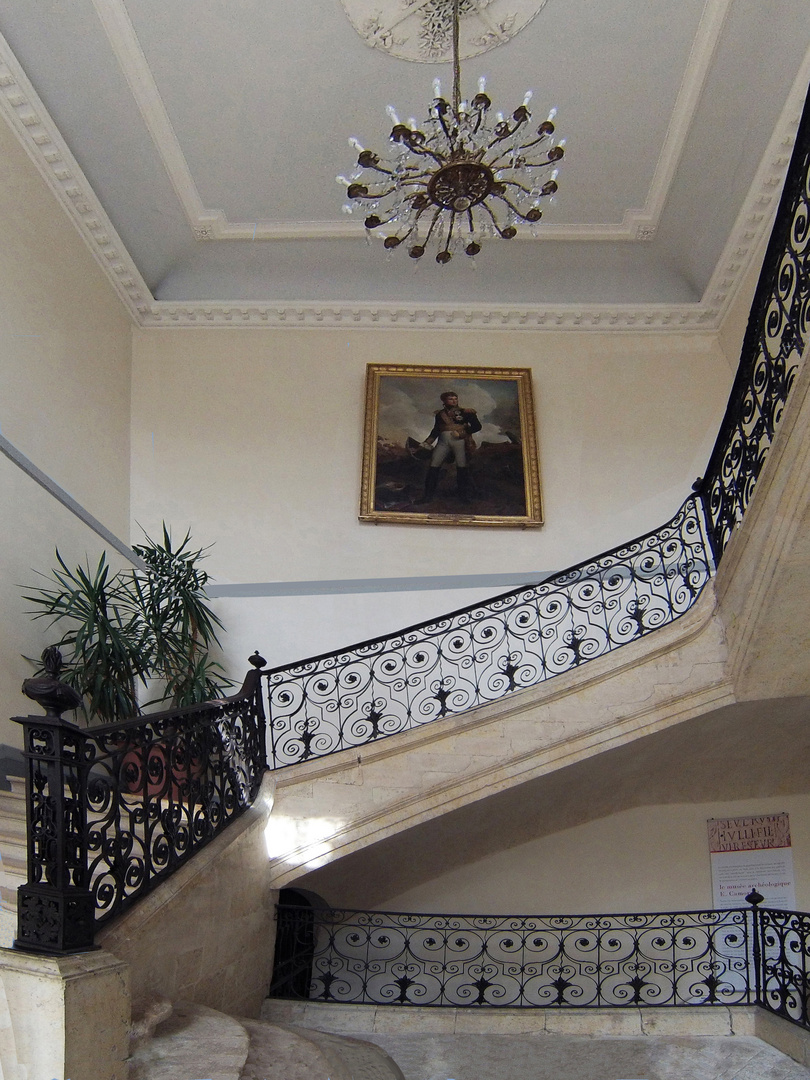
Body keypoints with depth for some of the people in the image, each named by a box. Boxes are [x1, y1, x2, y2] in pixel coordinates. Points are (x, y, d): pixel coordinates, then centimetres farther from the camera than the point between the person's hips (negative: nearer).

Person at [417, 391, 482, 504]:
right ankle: (428, 495, -2)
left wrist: (461, 433, -9)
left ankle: (464, 496, 0)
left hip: (460, 441, -2)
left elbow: (477, 426, 1)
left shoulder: (465, 413, 7)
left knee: (462, 467, -7)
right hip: (443, 441, 2)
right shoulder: (440, 414, 16)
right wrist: (427, 442, 4)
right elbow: (436, 430, 19)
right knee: (434, 466, -6)